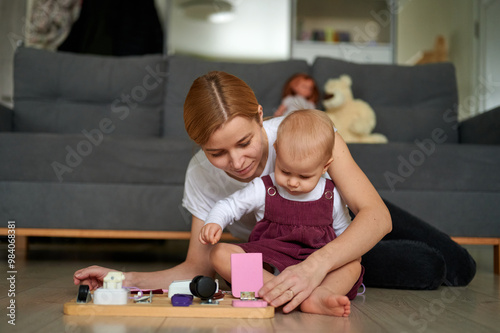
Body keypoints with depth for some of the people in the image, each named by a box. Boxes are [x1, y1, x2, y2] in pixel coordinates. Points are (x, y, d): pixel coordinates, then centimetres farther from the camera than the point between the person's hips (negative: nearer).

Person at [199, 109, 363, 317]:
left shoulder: (331, 197, 4)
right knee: (220, 254, -25)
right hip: (267, 266, -1)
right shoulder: (263, 190, 0)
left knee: (354, 266, -25)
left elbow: (343, 231, 18)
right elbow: (228, 206, 6)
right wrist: (214, 223, -15)